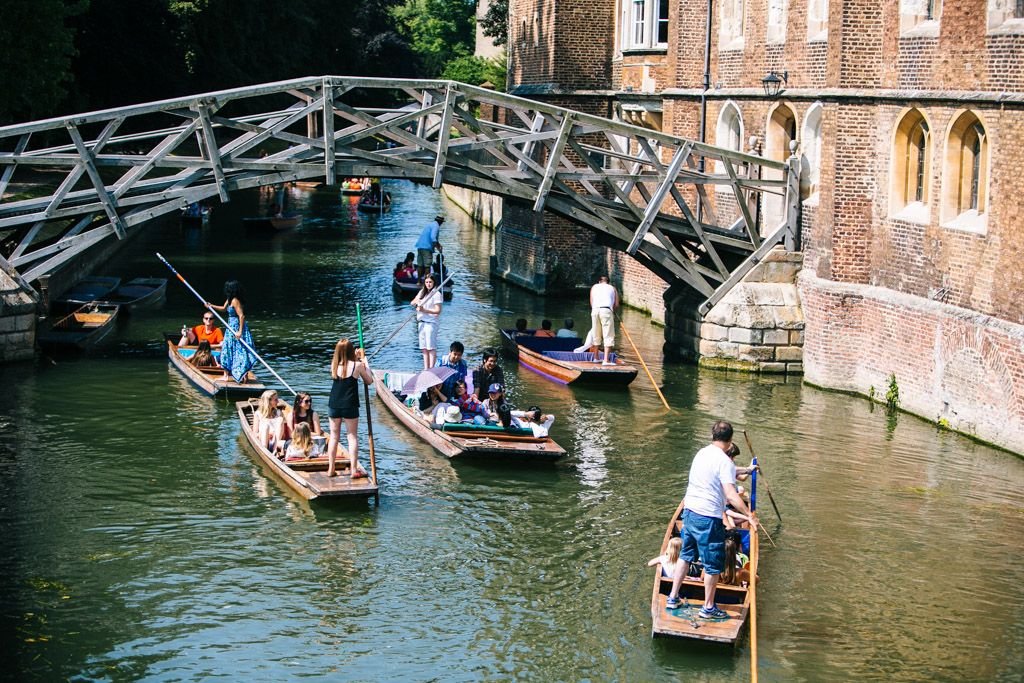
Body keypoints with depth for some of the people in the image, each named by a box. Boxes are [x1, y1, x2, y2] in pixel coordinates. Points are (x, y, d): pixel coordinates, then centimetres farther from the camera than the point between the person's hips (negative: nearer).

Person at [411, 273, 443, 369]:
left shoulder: (436, 294, -8)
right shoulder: (422, 292, 15)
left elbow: (438, 311, -14)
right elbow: (412, 303, 15)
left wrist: (424, 310, -21)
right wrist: (416, 302, -8)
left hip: (431, 322, -8)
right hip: (422, 322, 8)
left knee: (431, 347, -9)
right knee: (424, 348, 10)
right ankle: (426, 369, 15)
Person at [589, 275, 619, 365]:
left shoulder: (594, 287, 26)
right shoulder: (612, 288, 22)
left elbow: (591, 303, 16)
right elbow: (616, 305, 13)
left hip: (595, 310, 3)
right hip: (607, 310, -3)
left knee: (596, 335, 17)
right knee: (608, 336, -4)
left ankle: (596, 357, 27)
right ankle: (606, 360, -14)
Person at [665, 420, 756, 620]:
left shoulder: (701, 453, 9)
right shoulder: (725, 462, -16)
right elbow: (731, 495, -24)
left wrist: (737, 473, 44)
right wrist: (749, 515, -22)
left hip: (689, 513, 8)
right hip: (708, 518, -8)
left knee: (686, 556, 22)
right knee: (713, 564, 5)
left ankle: (673, 598, 28)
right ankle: (708, 607, 13)